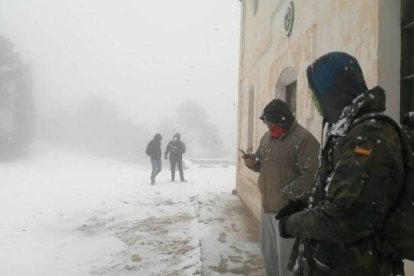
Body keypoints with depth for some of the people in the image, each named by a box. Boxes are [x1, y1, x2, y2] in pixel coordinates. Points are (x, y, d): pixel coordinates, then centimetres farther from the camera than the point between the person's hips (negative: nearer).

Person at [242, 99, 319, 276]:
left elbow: (310, 175, -22)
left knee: (285, 255, 3)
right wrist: (253, 162, -2)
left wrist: (285, 194, -22)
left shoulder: (304, 139, -16)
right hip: (267, 205, 8)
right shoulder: (267, 137, 10)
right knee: (268, 251, 21)